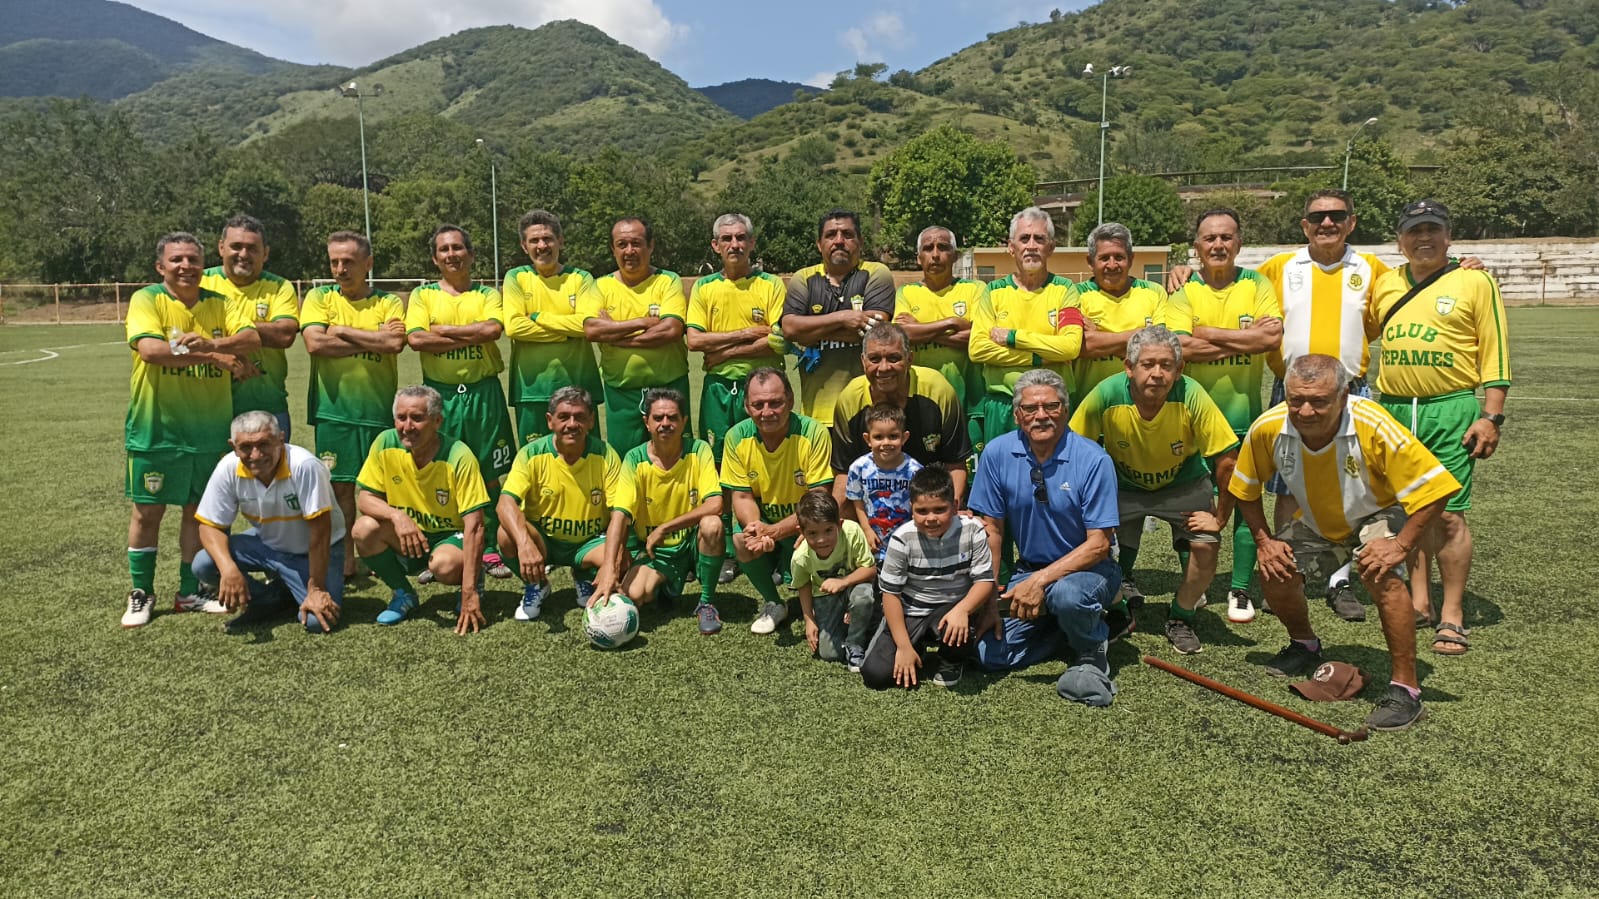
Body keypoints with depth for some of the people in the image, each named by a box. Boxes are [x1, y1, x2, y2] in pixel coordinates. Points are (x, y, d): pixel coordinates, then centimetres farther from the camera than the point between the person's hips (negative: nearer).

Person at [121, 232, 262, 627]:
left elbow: (252, 338, -11)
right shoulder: (146, 300, -7)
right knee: (148, 511, 6)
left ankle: (190, 592, 26)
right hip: (156, 428, -3)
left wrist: (211, 344, -29)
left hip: (209, 428, 4)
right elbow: (149, 348, -24)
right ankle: (141, 594, 21)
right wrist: (217, 357, -21)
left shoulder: (219, 304, 4)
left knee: (198, 511, 12)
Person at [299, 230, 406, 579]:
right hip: (333, 407, 1)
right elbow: (314, 342, -11)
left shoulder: (389, 302, 4)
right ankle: (344, 558, 15)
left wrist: (342, 331, -10)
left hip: (379, 407, 0)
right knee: (339, 485, 4)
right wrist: (373, 338, -10)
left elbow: (395, 343, -15)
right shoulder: (319, 297, 6)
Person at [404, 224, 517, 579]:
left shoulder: (487, 294, 7)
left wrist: (444, 329, -11)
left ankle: (490, 550, 13)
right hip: (439, 392, 0)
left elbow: (493, 328, -14)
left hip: (483, 391, 0)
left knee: (489, 473, 4)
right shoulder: (423, 295, 7)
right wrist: (472, 335, -12)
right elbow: (415, 339, -9)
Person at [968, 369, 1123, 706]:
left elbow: (1099, 544, -18)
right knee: (992, 655, -11)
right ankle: (1069, 623, 14)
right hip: (1029, 570, 4)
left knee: (1068, 594, -39)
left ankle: (1090, 653, -4)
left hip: (1086, 568, -4)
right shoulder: (997, 453, -7)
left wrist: (1041, 581, -29)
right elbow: (991, 530, 0)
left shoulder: (1093, 460, -17)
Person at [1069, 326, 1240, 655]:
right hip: (1123, 484, 0)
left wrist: (1220, 517, -17)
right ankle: (1118, 614, 14)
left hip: (1183, 483, 0)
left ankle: (1180, 619, 11)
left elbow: (1227, 459, -22)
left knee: (1205, 546, -19)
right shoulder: (1106, 396, -30)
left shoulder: (1191, 396, -31)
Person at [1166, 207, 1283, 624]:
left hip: (1244, 413, 0)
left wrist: (1209, 333, -12)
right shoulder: (1183, 292, 1)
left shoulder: (1257, 285, 4)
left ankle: (1241, 590, 18)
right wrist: (1247, 337, -13)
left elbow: (1273, 337, -13)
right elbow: (1182, 348, -15)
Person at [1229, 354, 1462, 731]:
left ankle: (1406, 688, -20)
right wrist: (1264, 541, -11)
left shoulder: (1373, 427, -37)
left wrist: (1402, 545, -35)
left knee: (1381, 574, -32)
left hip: (1378, 513, -4)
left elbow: (1433, 488, -32)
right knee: (1277, 574, -9)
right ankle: (1305, 646, 26)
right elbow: (1245, 488, -5)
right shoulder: (1267, 428, -26)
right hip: (1318, 523, 4)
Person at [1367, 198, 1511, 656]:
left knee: (1448, 513, -6)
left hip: (1450, 410, -4)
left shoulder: (1475, 282, 1)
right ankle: (1419, 601, 22)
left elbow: (1494, 354, -1)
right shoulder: (1385, 284, 12)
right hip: (1394, 410, 4)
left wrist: (1491, 415, -8)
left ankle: (1452, 616, 3)